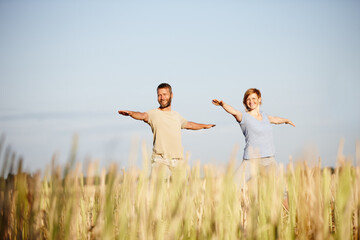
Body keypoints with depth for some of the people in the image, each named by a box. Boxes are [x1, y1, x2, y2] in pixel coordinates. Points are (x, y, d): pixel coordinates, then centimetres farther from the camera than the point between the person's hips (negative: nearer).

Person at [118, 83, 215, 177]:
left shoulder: (176, 115, 18)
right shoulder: (154, 114, 0)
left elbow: (188, 124, 37)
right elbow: (143, 116, -22)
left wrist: (205, 126, 53)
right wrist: (131, 113, -44)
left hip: (178, 160, 5)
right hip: (160, 160, -5)